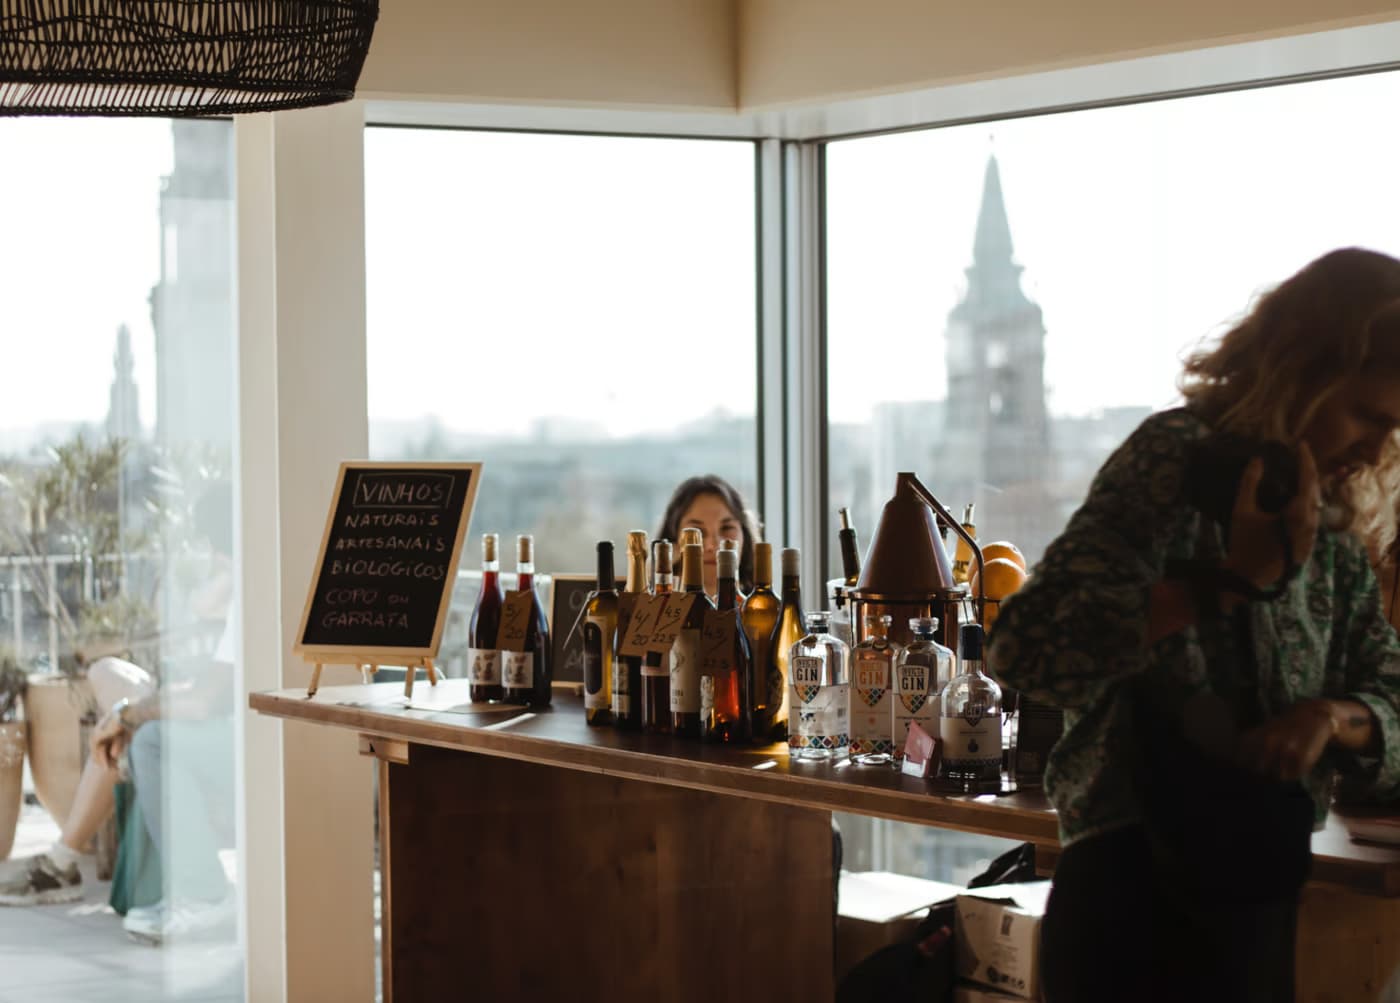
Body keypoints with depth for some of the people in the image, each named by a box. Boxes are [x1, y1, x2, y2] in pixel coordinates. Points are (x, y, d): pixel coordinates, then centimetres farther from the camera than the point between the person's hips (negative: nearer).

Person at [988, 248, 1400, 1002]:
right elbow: (1026, 647, -22)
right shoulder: (1179, 459, -11)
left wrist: (1333, 716, -11)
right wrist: (1234, 578, -26)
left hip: (1260, 907, 7)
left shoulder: (1337, 532, 11)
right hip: (1141, 907, -7)